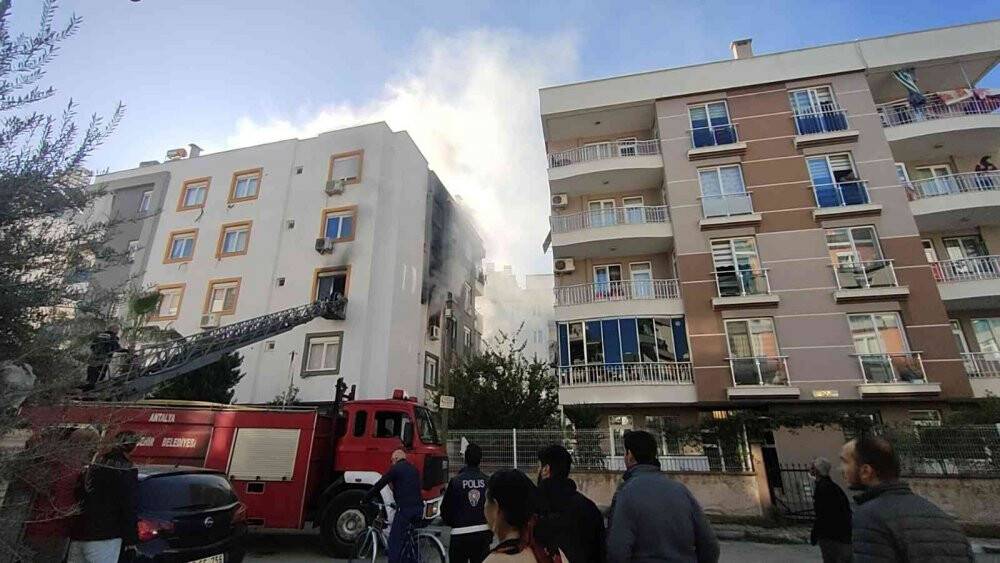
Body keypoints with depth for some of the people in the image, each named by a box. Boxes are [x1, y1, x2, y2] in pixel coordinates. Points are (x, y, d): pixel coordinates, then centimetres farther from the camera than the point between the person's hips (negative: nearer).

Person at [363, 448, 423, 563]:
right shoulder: (414, 469, 18)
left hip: (405, 509, -7)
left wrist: (365, 500, 10)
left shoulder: (396, 469, -1)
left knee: (395, 540, 1)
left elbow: (379, 485, -2)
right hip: (418, 507, 7)